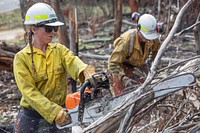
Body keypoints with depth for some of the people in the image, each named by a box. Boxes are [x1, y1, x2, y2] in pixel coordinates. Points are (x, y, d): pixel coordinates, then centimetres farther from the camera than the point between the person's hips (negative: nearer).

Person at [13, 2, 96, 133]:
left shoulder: (59, 50, 3)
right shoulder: (22, 58, -8)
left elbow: (73, 62, -18)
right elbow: (29, 91, -17)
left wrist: (87, 73, -41)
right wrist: (54, 112, -29)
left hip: (59, 114, 3)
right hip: (31, 117, -2)